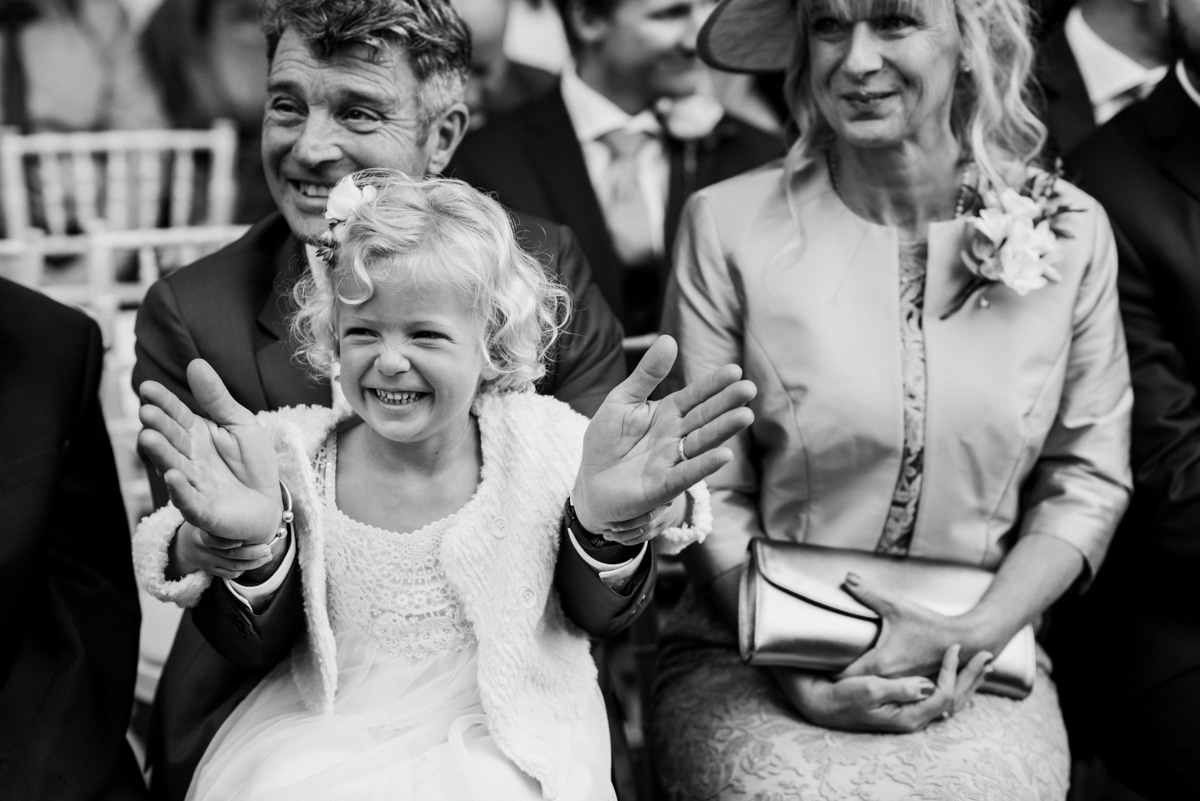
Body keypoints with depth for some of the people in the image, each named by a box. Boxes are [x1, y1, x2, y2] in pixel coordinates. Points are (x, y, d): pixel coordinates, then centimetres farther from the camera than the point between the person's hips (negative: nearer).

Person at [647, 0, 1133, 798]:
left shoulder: (1069, 231, 0)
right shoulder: (728, 223, -5)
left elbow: (1087, 480, 6)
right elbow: (710, 493, -1)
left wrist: (976, 634, -8)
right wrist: (796, 667, -13)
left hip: (973, 670, 1)